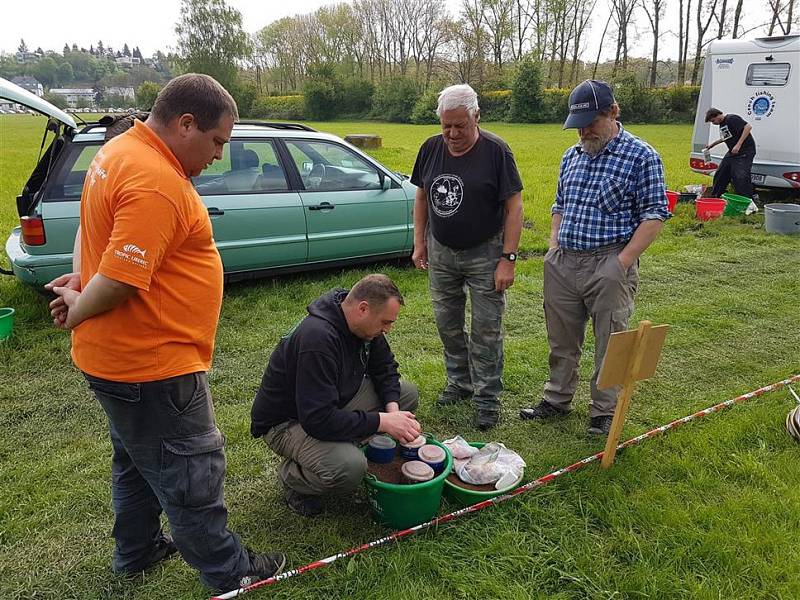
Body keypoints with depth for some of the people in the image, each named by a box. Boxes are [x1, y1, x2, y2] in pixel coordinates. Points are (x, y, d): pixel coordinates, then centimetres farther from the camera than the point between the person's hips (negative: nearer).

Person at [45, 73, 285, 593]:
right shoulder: (156, 184, -27)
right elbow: (118, 281, -30)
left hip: (118, 356, 10)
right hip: (150, 363, -10)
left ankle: (137, 550, 45)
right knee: (192, 475, 6)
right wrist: (76, 313, -11)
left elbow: (96, 232, 19)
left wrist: (79, 281, 5)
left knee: (138, 461, 26)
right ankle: (229, 573, 25)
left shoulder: (122, 151, 7)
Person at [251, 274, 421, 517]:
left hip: (332, 404, 9)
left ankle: (346, 445, 7)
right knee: (349, 467, -35)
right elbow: (319, 420, -36)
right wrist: (383, 422, -31)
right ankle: (293, 475, -2)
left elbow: (385, 368, 8)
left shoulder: (364, 325, -8)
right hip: (285, 422, -8)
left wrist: (392, 408, -12)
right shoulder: (317, 338, -35)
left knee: (407, 393, -1)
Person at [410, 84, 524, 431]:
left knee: (487, 330, 2)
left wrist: (508, 259, -17)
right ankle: (460, 382, 32)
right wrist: (419, 243, 7)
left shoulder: (495, 151, -13)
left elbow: (514, 207, -13)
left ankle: (487, 398, 14)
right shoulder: (431, 148, 2)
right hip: (440, 252, 5)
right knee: (447, 324, 14)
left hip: (484, 254, -5)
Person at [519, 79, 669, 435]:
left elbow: (655, 214, -8)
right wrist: (553, 246, 8)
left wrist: (623, 262, -15)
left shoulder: (641, 157, -6)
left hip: (609, 264, -5)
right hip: (562, 263, 6)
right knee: (561, 339, 14)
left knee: (610, 343, 5)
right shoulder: (571, 156, 13)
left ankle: (603, 412, 21)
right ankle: (557, 400, 31)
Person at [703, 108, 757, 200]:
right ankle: (714, 198, 26)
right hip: (732, 152, 10)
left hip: (745, 151, -10)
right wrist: (712, 145, 32)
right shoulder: (722, 124, 13)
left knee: (740, 177, -16)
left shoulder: (732, 119, -16)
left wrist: (738, 145, -29)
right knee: (720, 174, 13)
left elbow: (748, 127, -26)